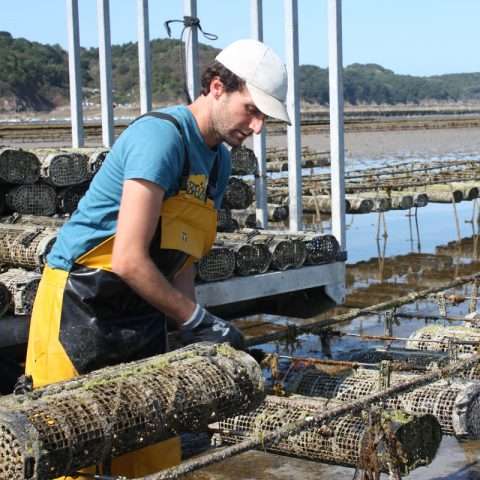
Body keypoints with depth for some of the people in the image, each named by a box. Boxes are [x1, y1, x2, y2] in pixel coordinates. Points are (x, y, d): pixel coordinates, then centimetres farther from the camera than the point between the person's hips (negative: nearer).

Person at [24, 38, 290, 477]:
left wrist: (196, 337, -1)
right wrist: (197, 319, -16)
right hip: (78, 313, -9)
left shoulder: (219, 161, 11)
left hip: (141, 324, 9)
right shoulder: (162, 135, -18)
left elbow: (179, 260, 11)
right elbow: (128, 260, -24)